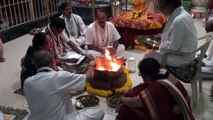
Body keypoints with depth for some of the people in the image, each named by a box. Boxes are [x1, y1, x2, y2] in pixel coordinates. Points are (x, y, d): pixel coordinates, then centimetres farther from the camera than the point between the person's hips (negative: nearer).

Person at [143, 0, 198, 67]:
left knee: (148, 57, -3)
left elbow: (173, 47, -24)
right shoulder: (183, 14, 2)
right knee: (152, 52, 17)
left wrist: (159, 47, -9)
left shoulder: (178, 21, -29)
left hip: (182, 58, -9)